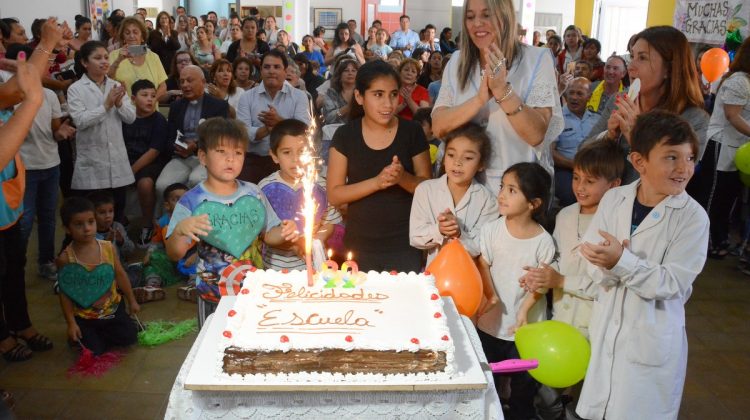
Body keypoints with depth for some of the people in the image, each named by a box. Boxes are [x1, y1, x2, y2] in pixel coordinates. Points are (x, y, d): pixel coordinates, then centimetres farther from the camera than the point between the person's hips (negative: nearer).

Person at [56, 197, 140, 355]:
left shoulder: (108, 247, -10)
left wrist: (132, 301, 8)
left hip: (113, 308, 3)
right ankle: (82, 336, 22)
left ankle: (102, 332, 23)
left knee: (130, 337, -4)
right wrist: (71, 323, -12)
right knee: (94, 350, -11)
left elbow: (120, 275, 2)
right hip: (84, 316, -3)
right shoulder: (65, 258, -18)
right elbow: (65, 293, -11)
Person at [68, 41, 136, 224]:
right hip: (91, 158, -4)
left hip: (117, 157, 4)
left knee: (118, 208, 12)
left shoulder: (116, 86, 8)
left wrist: (119, 104, -17)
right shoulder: (76, 89, -5)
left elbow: (131, 117, 1)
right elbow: (80, 120, -17)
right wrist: (106, 105, -20)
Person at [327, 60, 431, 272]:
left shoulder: (412, 131, -3)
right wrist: (377, 181, -19)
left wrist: (403, 177, -19)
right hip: (359, 245, 1)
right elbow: (334, 195, -5)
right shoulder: (345, 135, -3)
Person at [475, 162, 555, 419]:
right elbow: (483, 266, -4)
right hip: (491, 322, 2)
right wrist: (490, 295, -19)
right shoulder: (491, 230, -10)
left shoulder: (543, 241, -15)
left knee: (523, 387, 15)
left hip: (526, 325, -2)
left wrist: (524, 310, -22)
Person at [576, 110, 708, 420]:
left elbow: (673, 283, -19)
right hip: (606, 329, 4)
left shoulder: (693, 217, -15)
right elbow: (592, 258, -4)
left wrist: (622, 262, -30)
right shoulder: (614, 199, -4)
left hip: (651, 339, -3)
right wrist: (610, 266, -26)